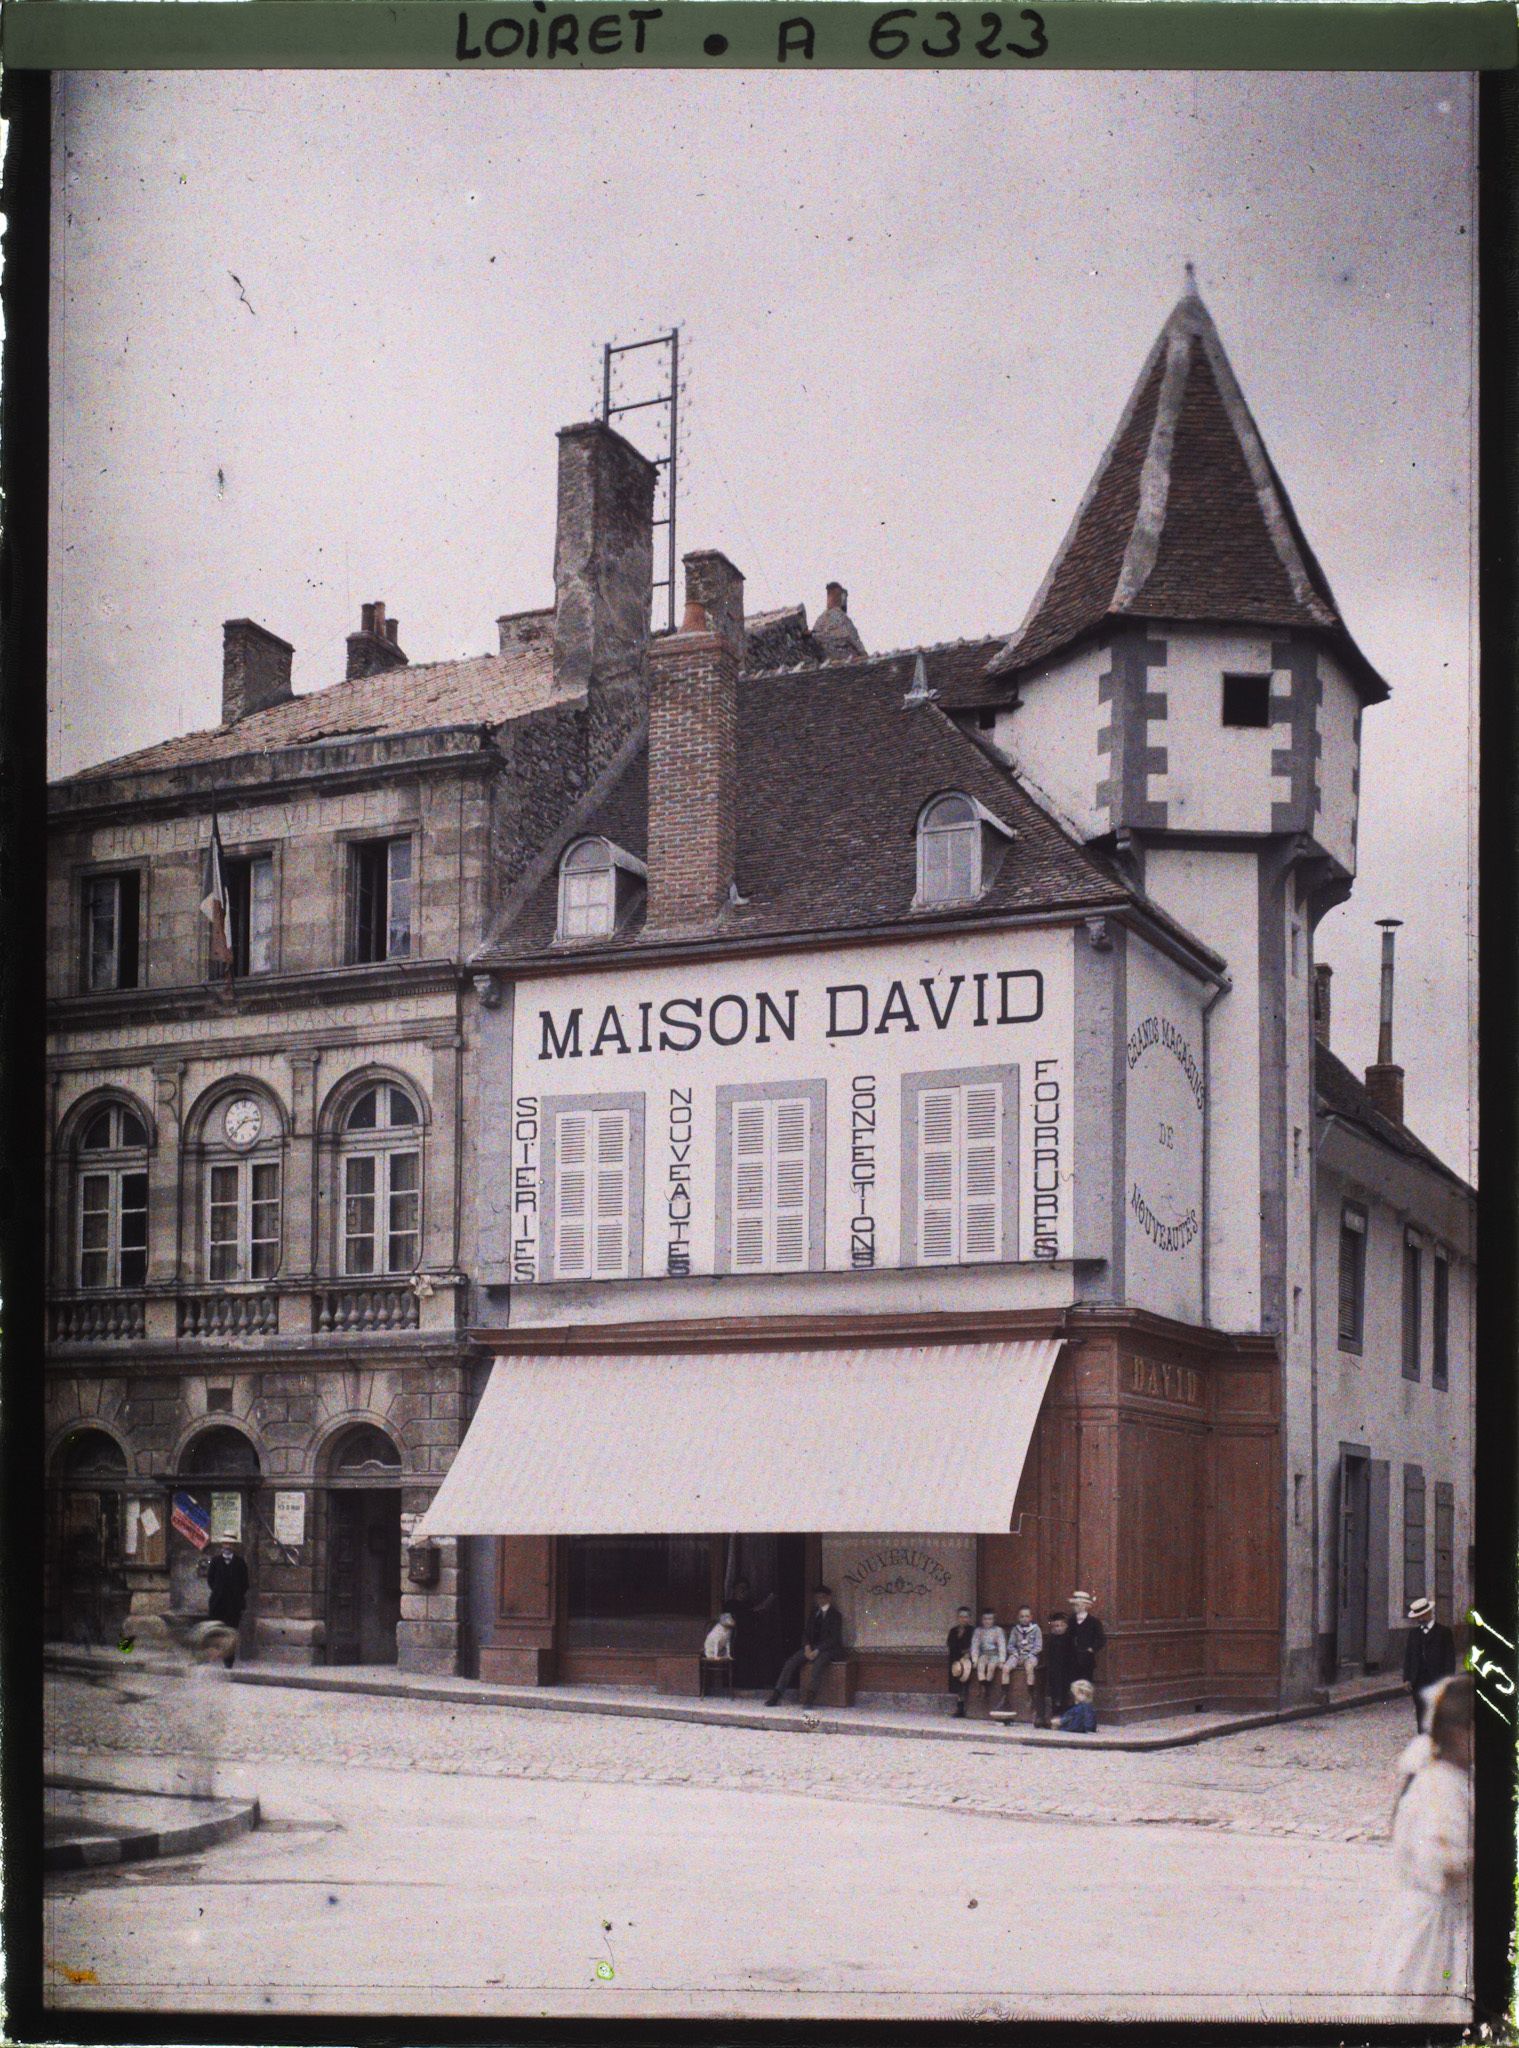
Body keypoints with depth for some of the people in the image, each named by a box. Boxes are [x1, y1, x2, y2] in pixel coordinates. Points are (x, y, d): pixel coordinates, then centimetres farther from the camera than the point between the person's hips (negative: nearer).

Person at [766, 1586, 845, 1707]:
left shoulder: (835, 1615, -1)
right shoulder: (814, 1614, 18)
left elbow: (834, 1638, -10)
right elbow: (806, 1633, 14)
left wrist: (817, 1651, -20)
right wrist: (807, 1647, -8)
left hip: (830, 1649, -6)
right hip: (813, 1647, 6)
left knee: (818, 1662, -39)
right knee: (791, 1662, -17)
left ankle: (810, 1696, -53)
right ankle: (776, 1695, -25)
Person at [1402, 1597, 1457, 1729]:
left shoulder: (1444, 1632, 1)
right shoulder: (1414, 1633, 13)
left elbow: (1450, 1658, -2)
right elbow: (1407, 1656, 12)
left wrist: (1447, 1679, -9)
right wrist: (1407, 1678, 3)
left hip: (1437, 1680, -4)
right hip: (1418, 1682, 4)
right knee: (1421, 1717, 4)